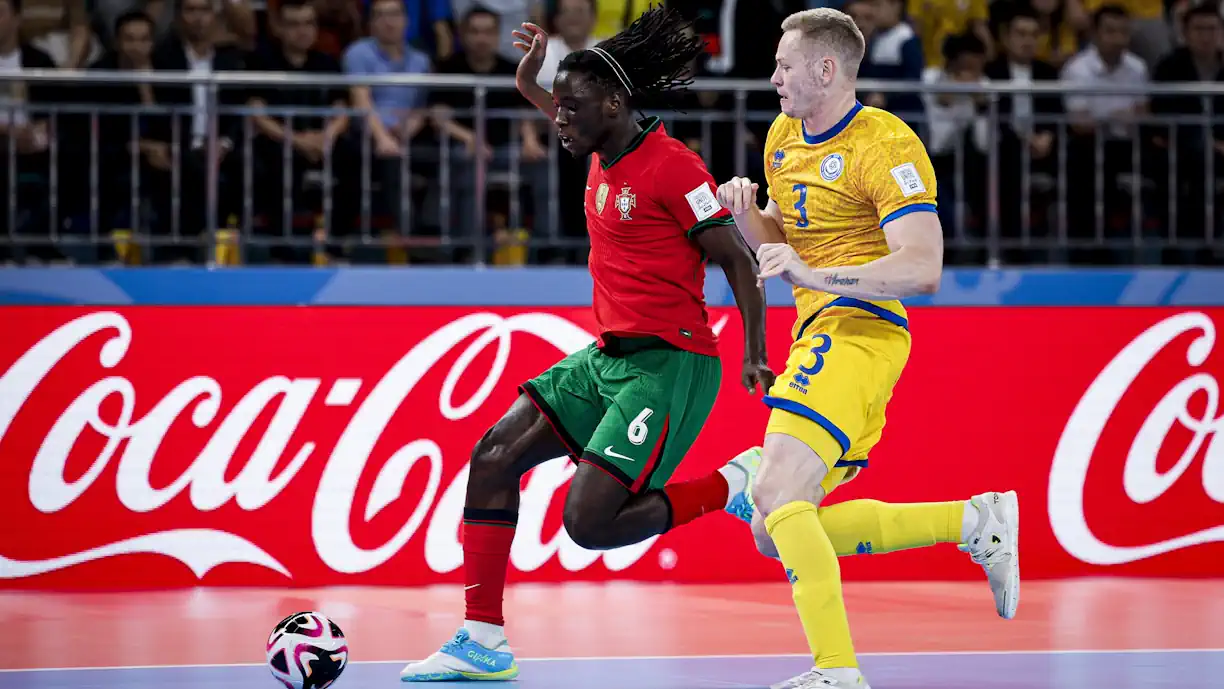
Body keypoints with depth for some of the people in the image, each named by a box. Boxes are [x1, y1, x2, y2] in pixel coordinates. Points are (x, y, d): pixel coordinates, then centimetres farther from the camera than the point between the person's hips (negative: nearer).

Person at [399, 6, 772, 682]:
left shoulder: (672, 166, -14)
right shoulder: (604, 160, 10)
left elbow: (738, 260, -13)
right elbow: (577, 118, 35)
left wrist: (755, 354, -20)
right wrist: (532, 79, 18)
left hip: (667, 364, -9)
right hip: (606, 356, 9)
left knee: (588, 521, -18)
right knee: (493, 456, 1)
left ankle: (733, 486, 1)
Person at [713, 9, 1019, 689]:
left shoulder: (886, 145, -12)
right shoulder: (784, 137, 15)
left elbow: (923, 270, -21)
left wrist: (817, 275, -31)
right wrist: (745, 212, 3)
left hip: (858, 331, -10)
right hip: (818, 339, 10)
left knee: (776, 493, -25)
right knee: (773, 530, 7)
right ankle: (975, 519, 10)